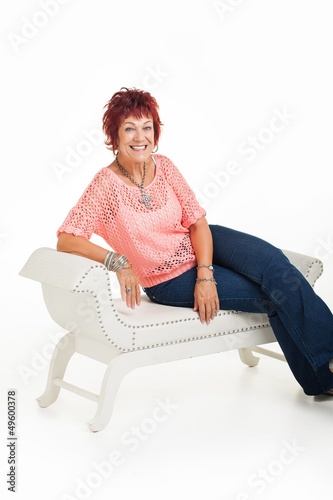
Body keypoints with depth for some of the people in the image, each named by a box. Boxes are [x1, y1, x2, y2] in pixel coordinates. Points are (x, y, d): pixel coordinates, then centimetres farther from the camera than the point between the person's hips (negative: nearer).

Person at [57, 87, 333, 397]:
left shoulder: (164, 167, -6)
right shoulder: (106, 184, -20)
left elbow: (198, 222, -5)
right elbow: (65, 240, -25)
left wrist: (205, 275, -20)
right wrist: (117, 260, -37)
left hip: (200, 244, 4)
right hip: (169, 281, -4)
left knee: (274, 264, -21)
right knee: (275, 297, -17)